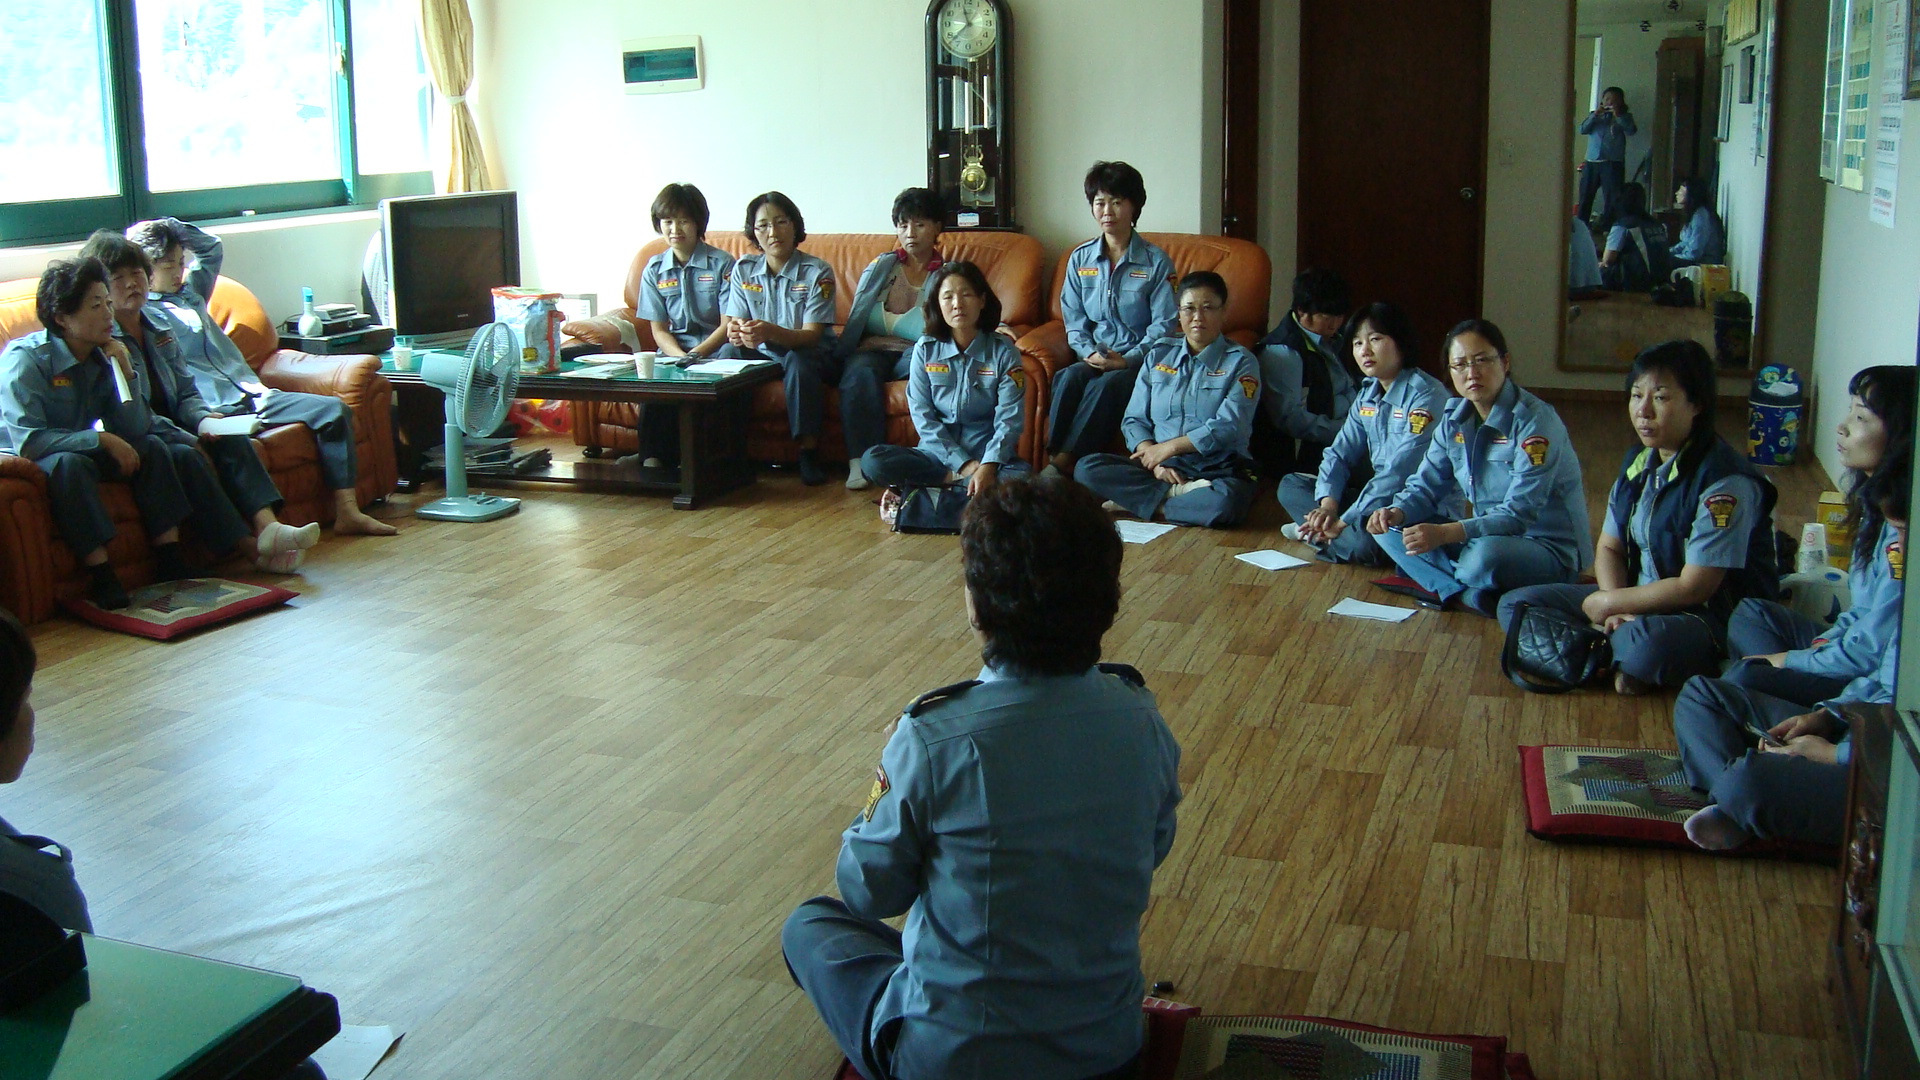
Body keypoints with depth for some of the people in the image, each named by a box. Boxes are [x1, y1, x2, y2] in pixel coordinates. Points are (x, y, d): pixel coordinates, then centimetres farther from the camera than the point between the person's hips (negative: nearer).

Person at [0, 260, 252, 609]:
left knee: (152, 447, -11)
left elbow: (136, 432, -6)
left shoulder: (103, 356, -1)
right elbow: (28, 442, -30)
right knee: (69, 462, -36)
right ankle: (101, 576, -38)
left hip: (86, 455, 7)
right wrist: (102, 440, -30)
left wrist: (124, 372, -16)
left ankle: (170, 561, -18)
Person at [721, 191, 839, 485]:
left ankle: (809, 452, -30)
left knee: (798, 361, -37)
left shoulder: (817, 272, -10)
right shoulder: (743, 269, 2)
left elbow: (811, 336, -17)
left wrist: (770, 332, -38)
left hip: (808, 356, -3)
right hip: (762, 357, 3)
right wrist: (736, 334, -29)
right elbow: (732, 323, -1)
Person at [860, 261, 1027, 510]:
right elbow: (922, 416, -3)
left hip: (990, 457, -2)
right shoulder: (924, 350, 2)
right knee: (873, 460, -24)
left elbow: (1009, 418, -9)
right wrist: (964, 464, -14)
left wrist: (988, 466, -26)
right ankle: (961, 479, -16)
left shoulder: (1003, 351, -2)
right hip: (938, 452, 2)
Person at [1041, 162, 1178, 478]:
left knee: (1104, 385, -35)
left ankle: (1063, 464, -38)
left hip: (1139, 361, -3)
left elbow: (1164, 324, -3)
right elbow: (1074, 320, 11)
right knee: (1069, 377, -31)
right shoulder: (1080, 259, 13)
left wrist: (1129, 360, -17)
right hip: (1094, 358, 3)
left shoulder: (1156, 262, 1)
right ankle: (1052, 458, -35)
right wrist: (1090, 353, -10)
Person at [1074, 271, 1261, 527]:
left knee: (1223, 502, -40)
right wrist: (1156, 463, -10)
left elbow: (1229, 427, -9)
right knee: (1087, 469, -20)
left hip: (1218, 468, -3)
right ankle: (1178, 494, -18)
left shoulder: (1241, 362, 4)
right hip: (1158, 462, 3)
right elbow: (1134, 420, 8)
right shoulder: (1159, 354, 14)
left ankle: (1140, 501, -17)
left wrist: (1168, 447, -10)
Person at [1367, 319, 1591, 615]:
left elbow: (1519, 515, -27)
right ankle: (1469, 594, -21)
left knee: (1486, 554, -40)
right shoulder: (1454, 419, 2)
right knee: (1389, 528, -6)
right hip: (1486, 536, 7)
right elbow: (1426, 486, 5)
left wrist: (1445, 533, -40)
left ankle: (1441, 584, -8)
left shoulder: (1535, 421, -20)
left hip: (1551, 548, -7)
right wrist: (1397, 512, -19)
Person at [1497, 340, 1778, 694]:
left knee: (1647, 642, -42)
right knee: (1515, 605, -2)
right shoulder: (1637, 462, 5)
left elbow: (1693, 588, -22)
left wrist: (1607, 604, -13)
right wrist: (1618, 609, -14)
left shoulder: (1725, 482, -21)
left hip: (1714, 619, -8)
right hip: (1641, 603, 8)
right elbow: (1609, 548, 7)